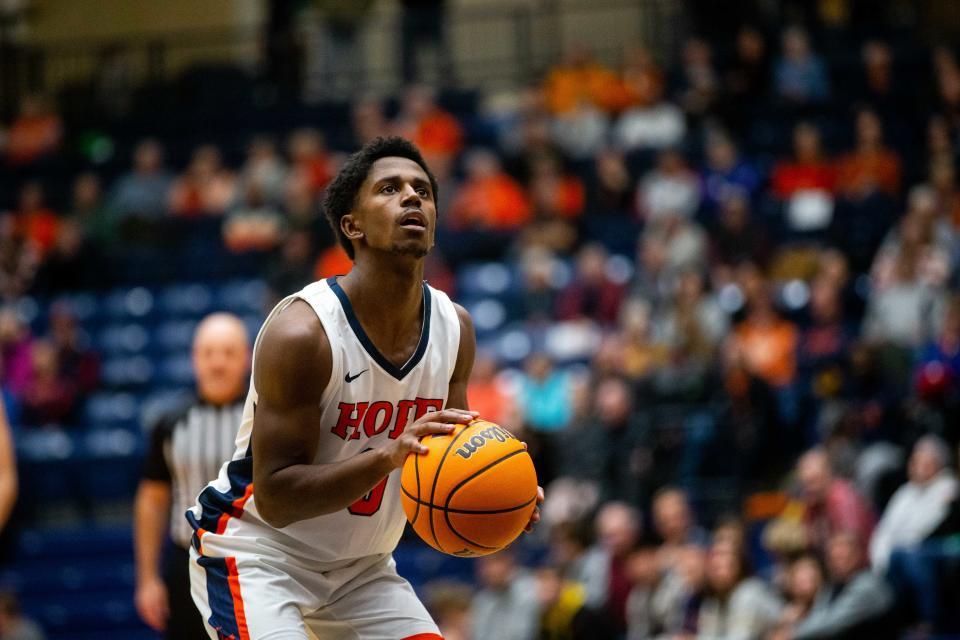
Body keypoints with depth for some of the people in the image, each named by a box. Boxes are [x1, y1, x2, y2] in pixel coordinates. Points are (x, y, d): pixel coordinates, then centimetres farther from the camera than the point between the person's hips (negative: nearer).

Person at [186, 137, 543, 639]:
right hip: (258, 553, -7)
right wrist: (388, 456, -39)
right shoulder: (301, 331, -24)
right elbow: (275, 497, -26)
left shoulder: (455, 329, -3)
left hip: (361, 567, 7)